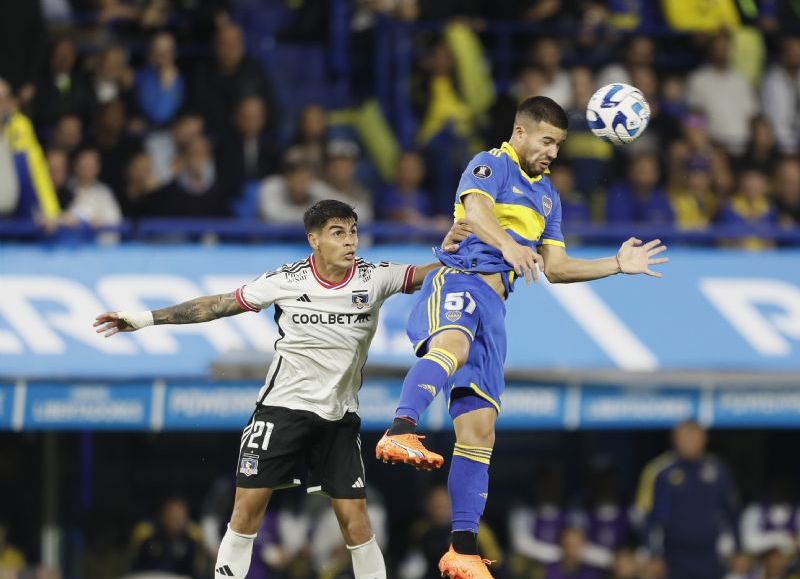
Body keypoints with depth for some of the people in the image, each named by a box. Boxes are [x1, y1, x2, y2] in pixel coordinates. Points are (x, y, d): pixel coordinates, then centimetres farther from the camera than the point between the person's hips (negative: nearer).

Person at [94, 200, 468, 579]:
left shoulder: (374, 278, -5)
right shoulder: (286, 281, -8)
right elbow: (217, 305, -1)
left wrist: (450, 249, -27)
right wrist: (145, 319, 0)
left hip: (339, 418, 1)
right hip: (283, 406, -1)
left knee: (355, 520, -3)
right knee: (247, 509, -5)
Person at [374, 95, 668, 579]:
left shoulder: (547, 194, 28)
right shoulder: (491, 165, 3)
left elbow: (556, 268, 32)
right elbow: (475, 211, -20)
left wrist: (619, 265, 23)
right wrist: (508, 245, -39)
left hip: (493, 307, 8)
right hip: (459, 281, -8)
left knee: (480, 431, 4)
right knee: (453, 345, -42)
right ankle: (401, 433, -66)